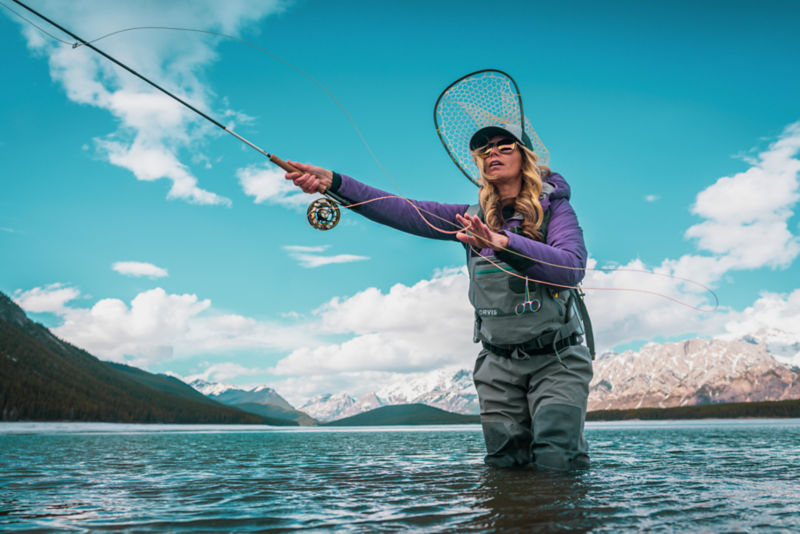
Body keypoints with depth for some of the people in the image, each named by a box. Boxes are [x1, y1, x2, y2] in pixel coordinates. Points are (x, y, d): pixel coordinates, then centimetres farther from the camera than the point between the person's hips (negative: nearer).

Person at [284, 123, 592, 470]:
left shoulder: (554, 209, -3)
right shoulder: (473, 219, 6)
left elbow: (572, 267, -22)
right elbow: (404, 212, -6)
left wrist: (503, 243, -37)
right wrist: (334, 182, -18)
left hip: (555, 360, -3)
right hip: (499, 363, 3)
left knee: (555, 462, -10)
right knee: (504, 463, 0)